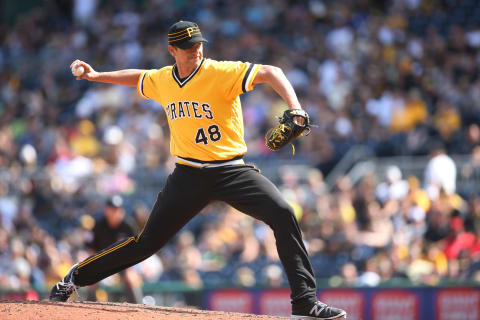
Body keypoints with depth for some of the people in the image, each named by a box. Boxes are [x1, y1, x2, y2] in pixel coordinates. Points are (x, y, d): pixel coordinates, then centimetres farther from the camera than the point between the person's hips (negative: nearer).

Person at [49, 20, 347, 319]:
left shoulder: (221, 72, -13)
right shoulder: (161, 80, 5)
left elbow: (270, 72, -24)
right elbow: (138, 77, 30)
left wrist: (295, 110, -38)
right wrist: (97, 76, 27)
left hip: (231, 169, -3)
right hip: (189, 175, 3)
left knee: (283, 214, -24)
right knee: (148, 241, 3)